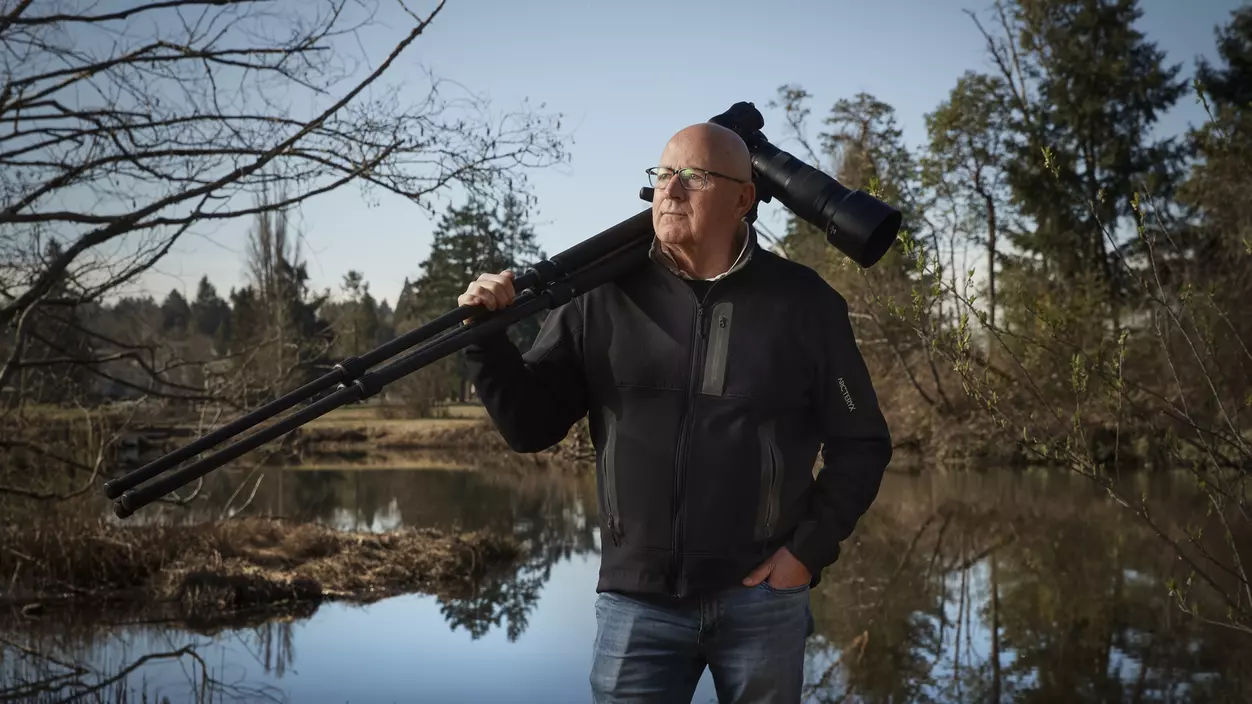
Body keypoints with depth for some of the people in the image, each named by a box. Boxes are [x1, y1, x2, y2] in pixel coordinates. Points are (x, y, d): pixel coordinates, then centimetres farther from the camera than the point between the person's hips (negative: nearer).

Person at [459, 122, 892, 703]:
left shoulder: (803, 302, 1)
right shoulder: (604, 296, 2)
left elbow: (860, 443, 5)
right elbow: (530, 425, 4)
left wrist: (811, 547, -4)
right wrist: (486, 339, -11)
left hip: (762, 596, 0)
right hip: (637, 601, 0)